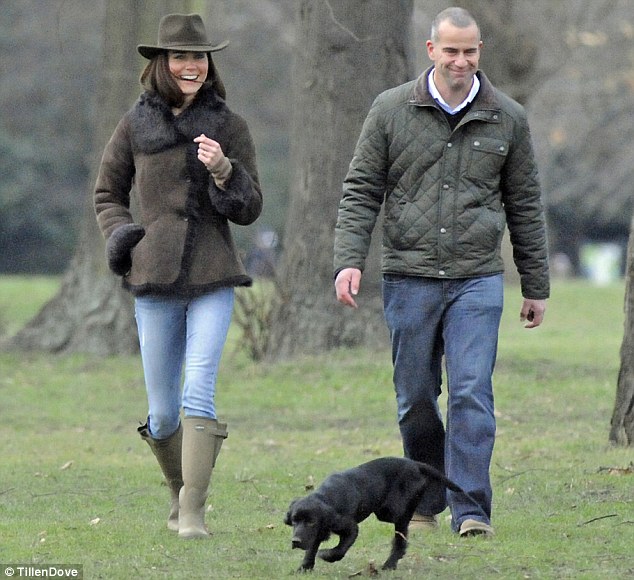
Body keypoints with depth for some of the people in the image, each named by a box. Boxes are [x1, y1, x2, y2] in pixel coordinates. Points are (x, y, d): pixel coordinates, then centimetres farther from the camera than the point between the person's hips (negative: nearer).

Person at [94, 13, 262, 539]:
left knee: (199, 394, -16)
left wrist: (223, 171, -13)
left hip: (212, 281, -1)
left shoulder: (228, 126, 4)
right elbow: (107, 194, 19)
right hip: (154, 280, 1)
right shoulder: (136, 126, 6)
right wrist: (118, 233, 0)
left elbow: (250, 209, 5)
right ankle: (180, 491, 31)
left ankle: (194, 514, -15)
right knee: (164, 412, 5)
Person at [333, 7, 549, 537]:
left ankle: (471, 509, -10)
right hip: (409, 276, 1)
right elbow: (361, 192, 4)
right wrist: (349, 260, -9)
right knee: (416, 399, 7)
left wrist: (536, 287, 13)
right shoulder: (392, 110, 3)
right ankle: (425, 503, 22)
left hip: (477, 280, 0)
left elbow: (525, 207, 12)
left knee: (472, 393, -11)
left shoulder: (507, 118, 6)